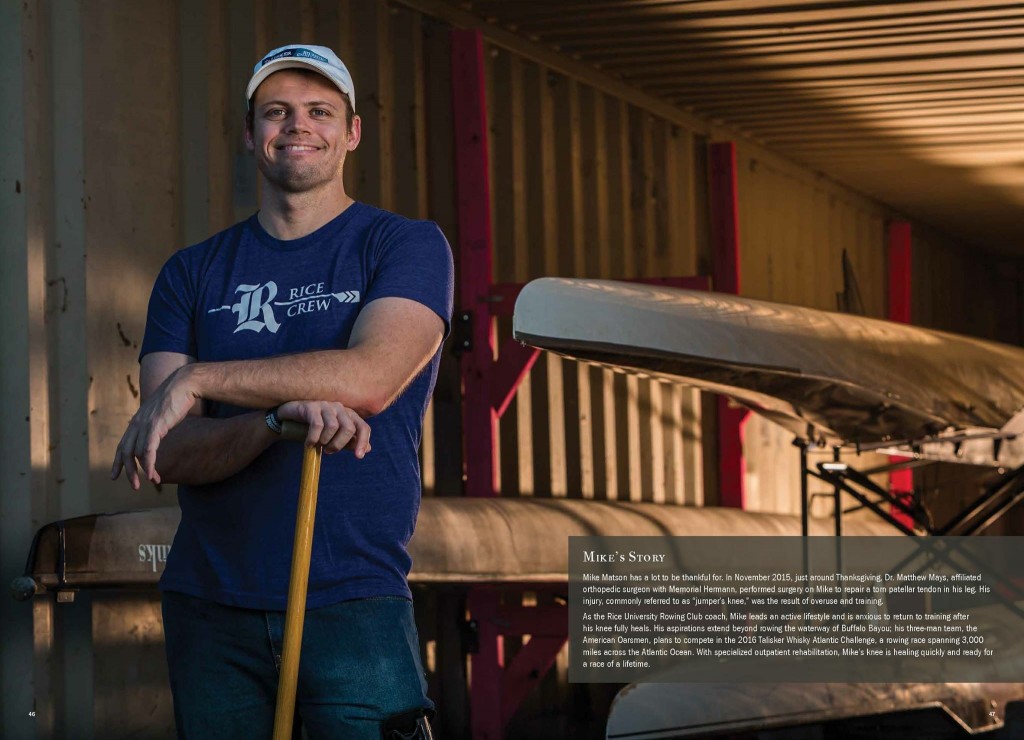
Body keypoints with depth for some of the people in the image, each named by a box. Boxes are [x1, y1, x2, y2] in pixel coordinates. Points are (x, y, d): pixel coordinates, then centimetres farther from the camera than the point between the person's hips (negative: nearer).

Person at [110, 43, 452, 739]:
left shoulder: (407, 245, 4)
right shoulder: (193, 273, 12)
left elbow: (369, 379, -15)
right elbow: (170, 454, 0)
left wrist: (198, 379, -12)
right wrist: (279, 419, -20)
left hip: (352, 601, -3)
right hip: (209, 604, 3)